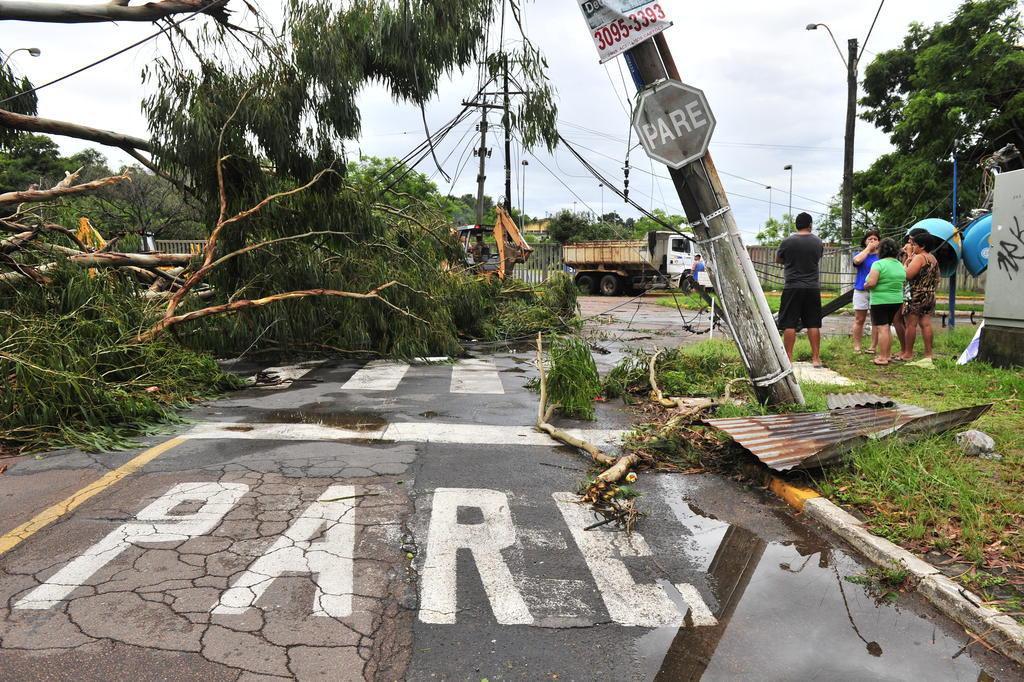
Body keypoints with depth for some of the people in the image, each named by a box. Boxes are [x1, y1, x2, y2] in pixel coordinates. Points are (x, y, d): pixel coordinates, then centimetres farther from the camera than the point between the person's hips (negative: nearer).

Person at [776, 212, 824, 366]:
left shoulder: (788, 242, -7)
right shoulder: (818, 242, 3)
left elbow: (778, 260, 8)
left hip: (792, 287, -3)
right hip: (813, 288, 3)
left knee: (789, 324, 0)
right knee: (813, 324, 8)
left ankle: (788, 358, 1)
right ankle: (816, 358, 11)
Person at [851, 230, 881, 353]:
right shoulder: (861, 254, 7)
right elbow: (857, 260, -18)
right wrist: (868, 248, -9)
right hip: (861, 290, 0)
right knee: (859, 320, 3)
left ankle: (873, 347, 9)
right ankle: (856, 346, 8)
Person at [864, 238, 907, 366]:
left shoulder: (879, 264, -15)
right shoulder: (900, 265, 10)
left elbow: (871, 283, -23)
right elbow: (903, 282, 18)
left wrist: (866, 285, -2)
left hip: (880, 301, -8)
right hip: (897, 300, 8)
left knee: (882, 328, -6)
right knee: (887, 328, 18)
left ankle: (883, 358, -6)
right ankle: (888, 354, 22)